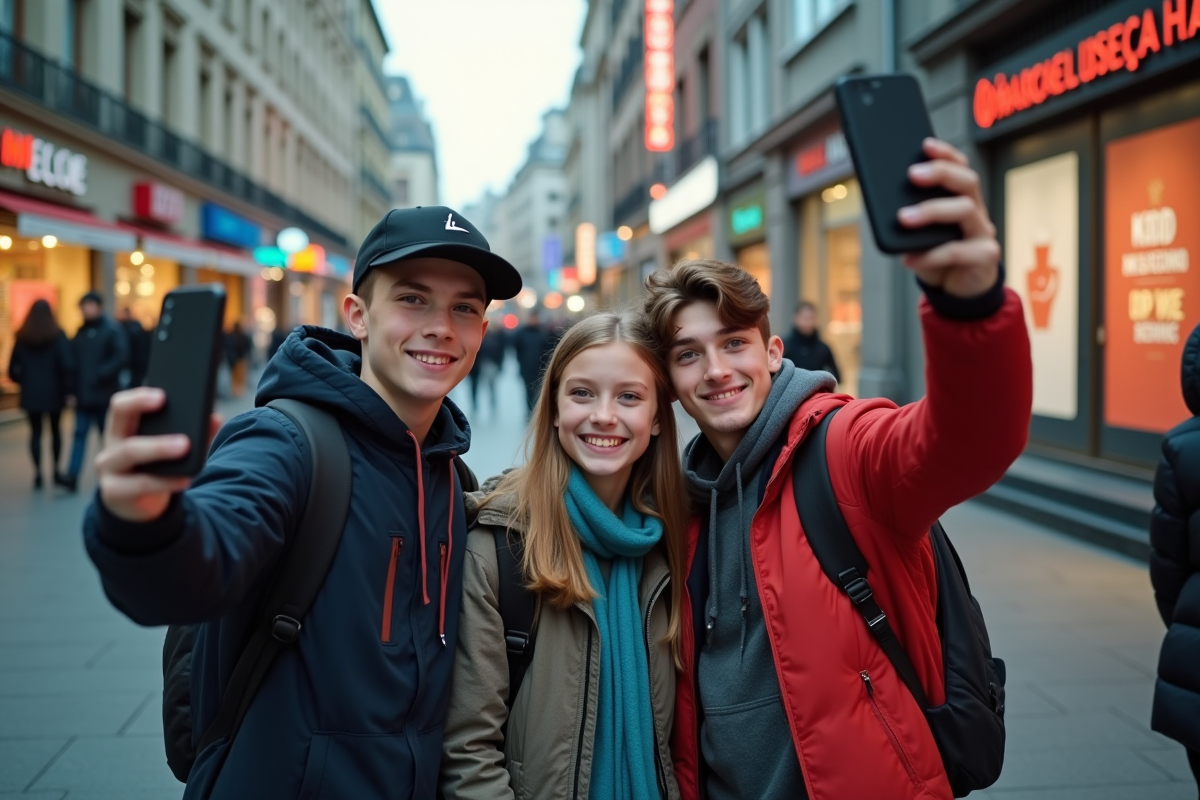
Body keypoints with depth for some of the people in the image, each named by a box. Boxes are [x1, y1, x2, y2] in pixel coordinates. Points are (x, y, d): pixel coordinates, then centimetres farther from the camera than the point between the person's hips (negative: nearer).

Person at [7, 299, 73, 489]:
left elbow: (13, 368, 0)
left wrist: (24, 381, 14)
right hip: (53, 391, -1)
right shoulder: (57, 335, -6)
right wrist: (67, 386, -6)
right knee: (55, 429, 15)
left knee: (35, 431, 4)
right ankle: (55, 468, 15)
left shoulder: (22, 337, 2)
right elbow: (67, 364, -14)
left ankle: (38, 473, -4)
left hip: (31, 393, 1)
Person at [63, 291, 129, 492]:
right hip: (83, 395, 5)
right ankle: (72, 475, -9)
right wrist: (73, 387, 2)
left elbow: (122, 357, -16)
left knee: (108, 434, 8)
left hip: (104, 394, -5)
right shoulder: (81, 333, 13)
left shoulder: (112, 330, -6)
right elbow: (73, 360, 14)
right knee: (80, 433, -2)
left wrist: (101, 374, -22)